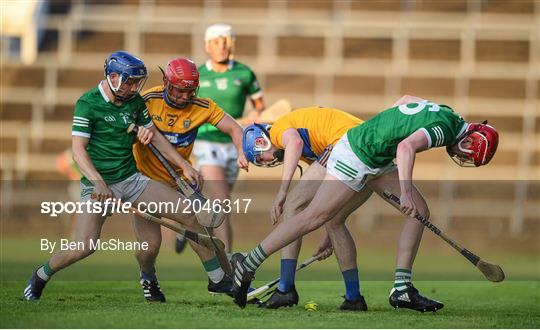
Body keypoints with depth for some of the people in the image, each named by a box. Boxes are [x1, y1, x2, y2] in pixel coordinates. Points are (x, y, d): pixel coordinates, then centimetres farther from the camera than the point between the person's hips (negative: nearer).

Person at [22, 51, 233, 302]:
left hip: (131, 179, 6)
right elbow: (78, 150, -18)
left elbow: (154, 136, 19)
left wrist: (184, 166, 15)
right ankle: (41, 276, 6)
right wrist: (98, 182, -32)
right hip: (98, 185, -6)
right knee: (85, 247, -22)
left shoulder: (135, 101, 6)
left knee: (191, 213, -5)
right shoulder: (88, 104, -12)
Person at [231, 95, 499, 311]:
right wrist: (406, 191, -42)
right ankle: (247, 265, -4)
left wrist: (379, 129, 32)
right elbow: (407, 147, -36)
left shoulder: (444, 113, 10)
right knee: (314, 217, -10)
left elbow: (406, 99, 26)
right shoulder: (445, 128, -20)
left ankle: (402, 290, 3)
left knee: (419, 212, 3)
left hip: (377, 162, 10)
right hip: (356, 158, -10)